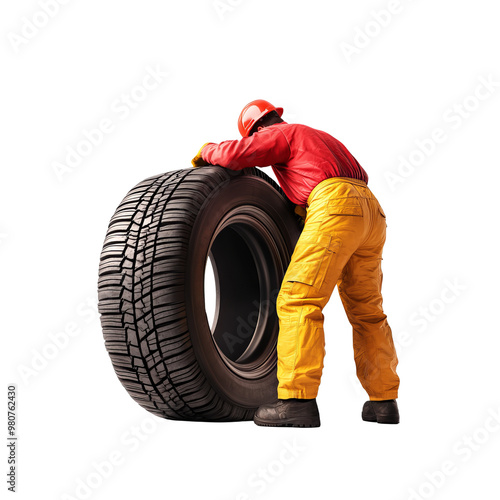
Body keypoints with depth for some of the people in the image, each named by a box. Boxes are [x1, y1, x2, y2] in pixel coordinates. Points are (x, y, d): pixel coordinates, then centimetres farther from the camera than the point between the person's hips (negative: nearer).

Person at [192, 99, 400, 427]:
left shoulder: (281, 134, 12)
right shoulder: (322, 138, 37)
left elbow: (236, 155, -2)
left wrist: (208, 152, 19)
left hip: (336, 208, -8)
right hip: (372, 211, 9)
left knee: (299, 301, -12)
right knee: (367, 312, 13)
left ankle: (298, 400, -20)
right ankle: (383, 401, 13)